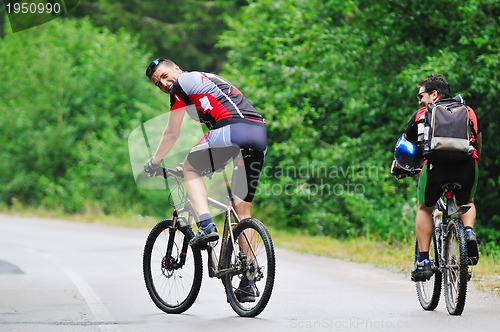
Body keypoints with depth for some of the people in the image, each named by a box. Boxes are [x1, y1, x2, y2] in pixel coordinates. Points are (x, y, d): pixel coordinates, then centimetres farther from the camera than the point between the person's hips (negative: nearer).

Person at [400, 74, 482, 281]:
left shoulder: (423, 114, 21)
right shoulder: (469, 111, 27)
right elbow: (479, 142, 36)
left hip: (436, 166, -2)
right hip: (467, 166, 2)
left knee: (424, 209, 23)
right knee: (467, 203, 32)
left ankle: (423, 261, 14)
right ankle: (469, 231, 1)